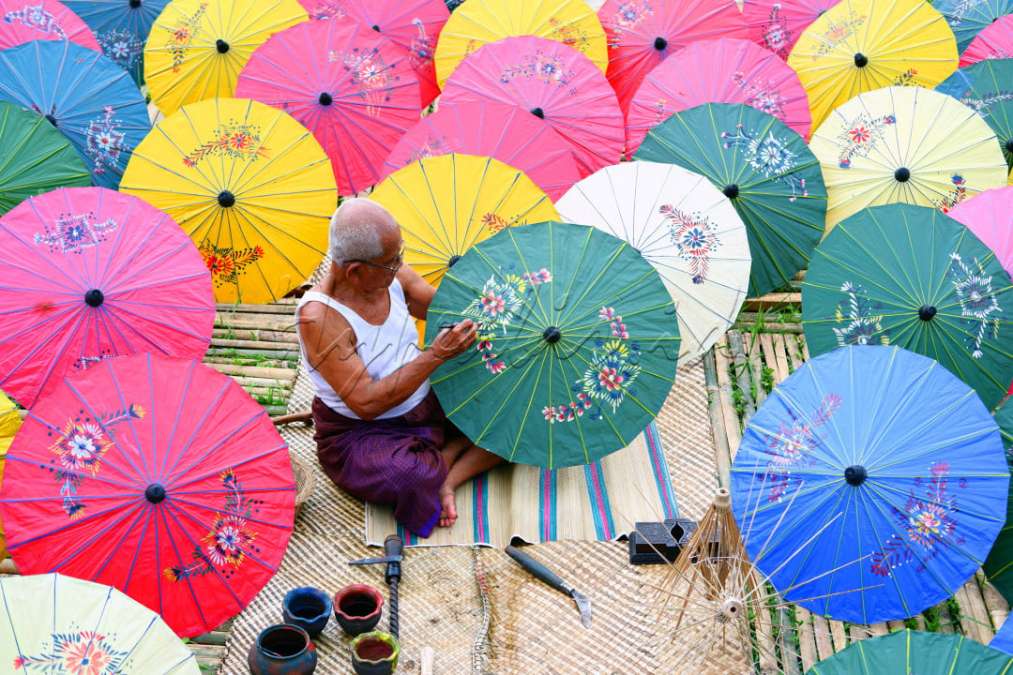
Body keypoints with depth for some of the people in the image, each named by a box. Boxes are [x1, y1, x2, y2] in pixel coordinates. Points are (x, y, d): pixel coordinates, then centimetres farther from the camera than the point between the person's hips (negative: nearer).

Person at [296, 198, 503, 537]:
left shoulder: (394, 275, -7)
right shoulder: (319, 317, -27)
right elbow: (366, 404, -28)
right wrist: (435, 356, -30)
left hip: (426, 406, 7)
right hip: (361, 434, -7)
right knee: (408, 478, -40)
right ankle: (446, 459, -7)